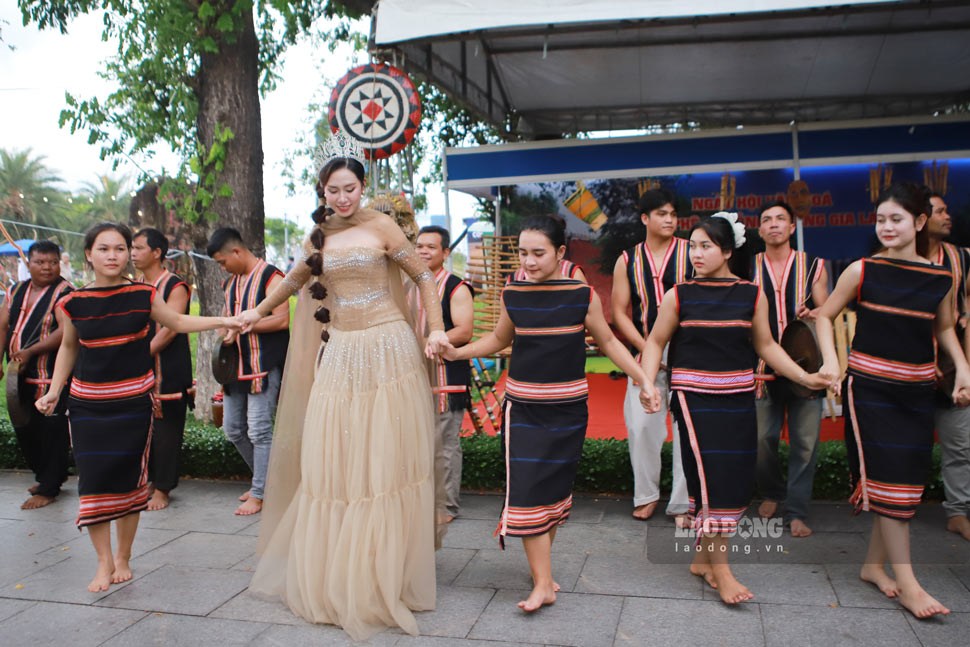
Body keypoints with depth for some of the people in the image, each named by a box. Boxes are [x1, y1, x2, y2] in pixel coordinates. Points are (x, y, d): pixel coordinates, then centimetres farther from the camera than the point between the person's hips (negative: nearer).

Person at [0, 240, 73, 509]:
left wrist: (30, 352, -20)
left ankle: (48, 489, 9)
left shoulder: (64, 293, -8)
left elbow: (66, 332, -19)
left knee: (52, 434, -2)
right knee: (23, 429, 15)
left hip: (53, 377, -7)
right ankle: (45, 476, 33)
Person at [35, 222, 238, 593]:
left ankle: (123, 558, 21)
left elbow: (177, 322, 13)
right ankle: (104, 562, 12)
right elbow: (68, 347, 15)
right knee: (93, 479, -3)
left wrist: (222, 321, 6)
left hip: (133, 402, 0)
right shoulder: (72, 304, 0)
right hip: (87, 405, 1)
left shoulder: (142, 295, -2)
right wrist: (54, 391, 9)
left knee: (129, 479, 4)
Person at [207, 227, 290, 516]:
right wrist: (226, 333, 9)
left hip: (263, 366, -9)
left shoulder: (270, 276, -9)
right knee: (233, 429, 13)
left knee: (259, 430, -5)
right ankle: (264, 477, 29)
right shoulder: (231, 283, 17)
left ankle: (259, 494, 6)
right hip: (237, 367, 9)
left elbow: (282, 320, -18)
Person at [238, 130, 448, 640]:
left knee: (385, 459, 0)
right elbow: (296, 279, 30)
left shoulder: (380, 227, -2)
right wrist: (259, 311, 37)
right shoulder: (319, 236, 13)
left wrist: (436, 330, -9)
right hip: (339, 354, 5)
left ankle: (384, 573, 13)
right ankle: (336, 577, 17)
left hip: (386, 349, -4)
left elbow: (423, 277, 1)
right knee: (333, 461, 3)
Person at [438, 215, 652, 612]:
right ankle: (543, 584, 1)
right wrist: (456, 353, 4)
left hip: (567, 408, 0)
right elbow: (499, 339, 15)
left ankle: (542, 563, 31)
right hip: (523, 407, 1)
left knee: (556, 489, 10)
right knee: (527, 490, -7)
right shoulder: (512, 295, 0)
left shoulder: (583, 296, -6)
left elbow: (609, 343, 5)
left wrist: (644, 380, 0)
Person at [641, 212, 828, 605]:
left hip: (738, 399, 3)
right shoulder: (679, 295, -2)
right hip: (693, 398, -3)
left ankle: (702, 558, 23)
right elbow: (656, 342, 4)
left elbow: (766, 346, 10)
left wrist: (806, 377, 3)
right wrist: (648, 384, -9)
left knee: (735, 480, 6)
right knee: (710, 477, -8)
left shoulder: (752, 295, 2)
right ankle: (720, 571, 2)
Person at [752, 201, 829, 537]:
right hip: (764, 366, 0)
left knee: (805, 441, 0)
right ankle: (772, 493, 30)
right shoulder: (749, 268, 7)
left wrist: (813, 314, -16)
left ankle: (796, 512, 12)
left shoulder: (813, 265, 7)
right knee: (763, 438, 3)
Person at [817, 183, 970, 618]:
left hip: (918, 391, 4)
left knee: (907, 482, 8)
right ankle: (908, 585, 1)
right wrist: (831, 362, -8)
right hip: (869, 387, -4)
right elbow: (825, 314, 4)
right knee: (886, 481, -6)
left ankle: (873, 565, 25)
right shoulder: (862, 271, -5)